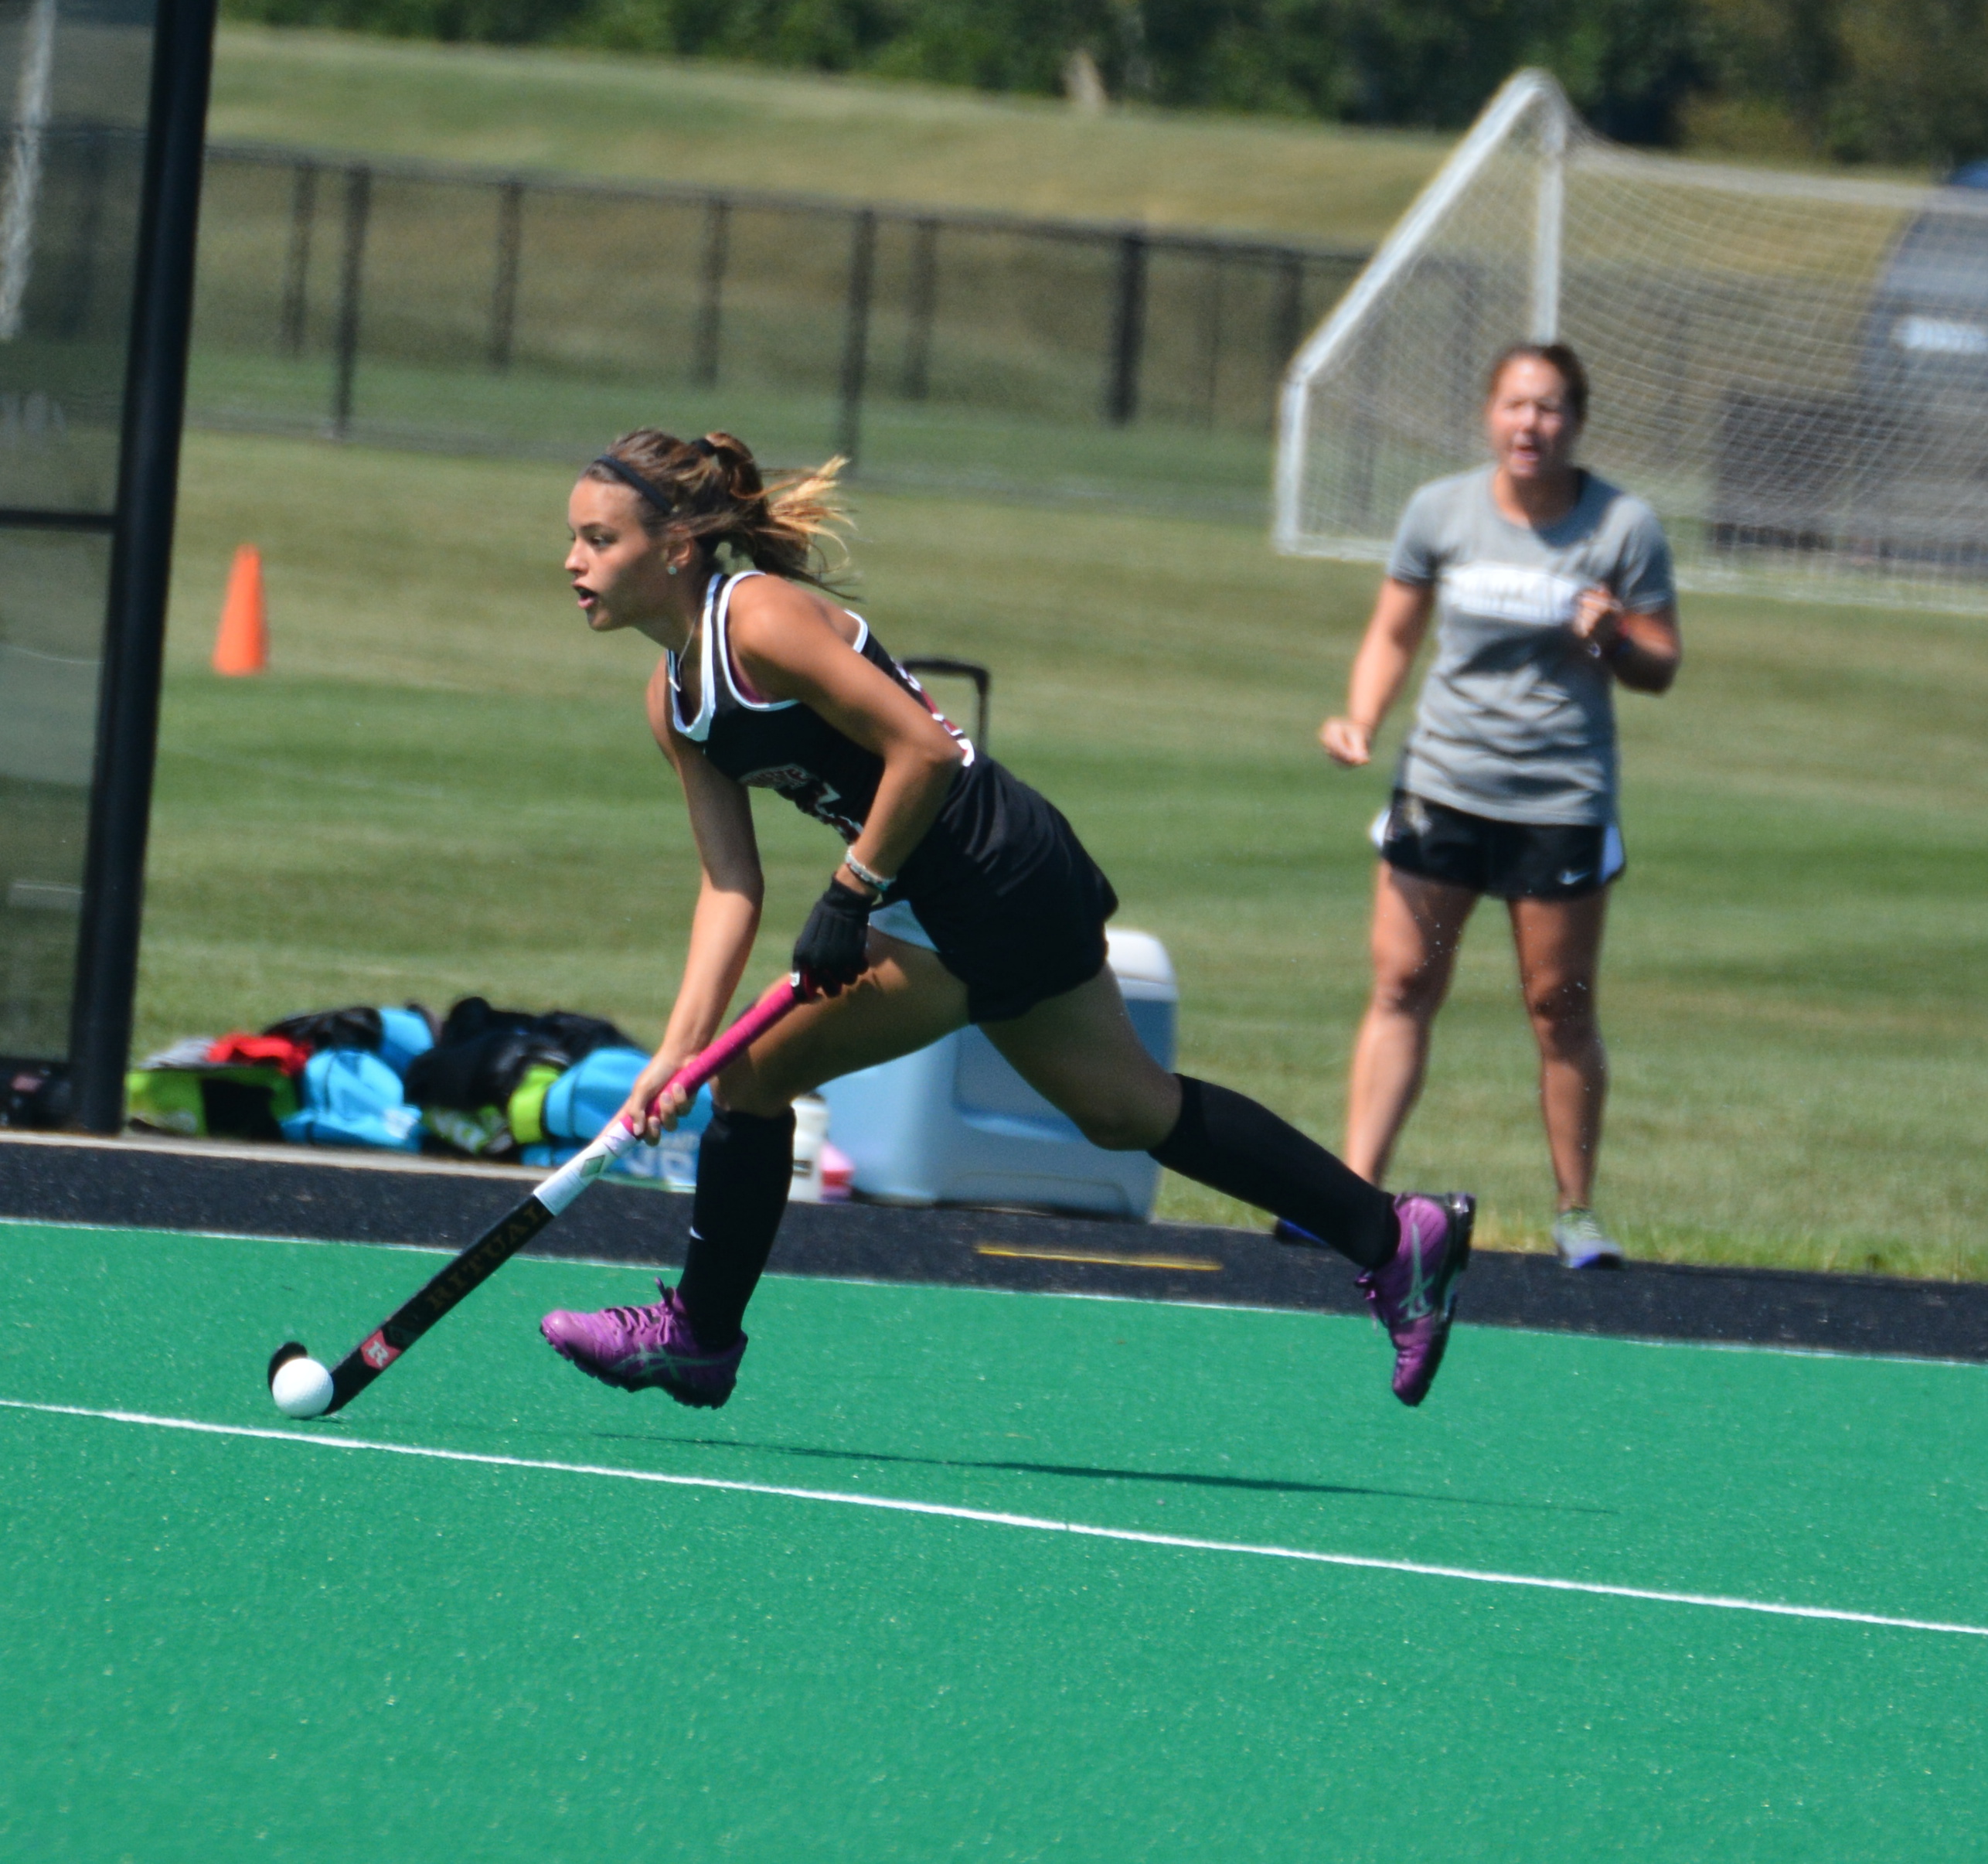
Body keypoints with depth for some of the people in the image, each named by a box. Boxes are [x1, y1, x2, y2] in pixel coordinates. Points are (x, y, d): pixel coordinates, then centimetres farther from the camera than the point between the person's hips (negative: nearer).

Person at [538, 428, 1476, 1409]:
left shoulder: (759, 621, -19)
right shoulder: (674, 701, 8)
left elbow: (923, 748, -23)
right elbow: (731, 885, 6)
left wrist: (854, 894, -20)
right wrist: (678, 1049, -4)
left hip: (988, 876, -10)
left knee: (756, 1075, -7)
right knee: (1128, 1107, 19)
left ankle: (698, 1330, 8)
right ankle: (1394, 1236, 27)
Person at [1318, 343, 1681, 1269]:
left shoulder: (1624, 527, -3)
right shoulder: (1439, 512, 2)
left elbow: (1660, 669, 1)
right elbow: (1393, 635, 12)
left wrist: (1612, 640, -20)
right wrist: (1361, 719, -4)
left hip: (1563, 801, -2)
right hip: (1441, 789, 2)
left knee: (1560, 1003, 1)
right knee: (1401, 984, -2)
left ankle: (1575, 1210, 13)